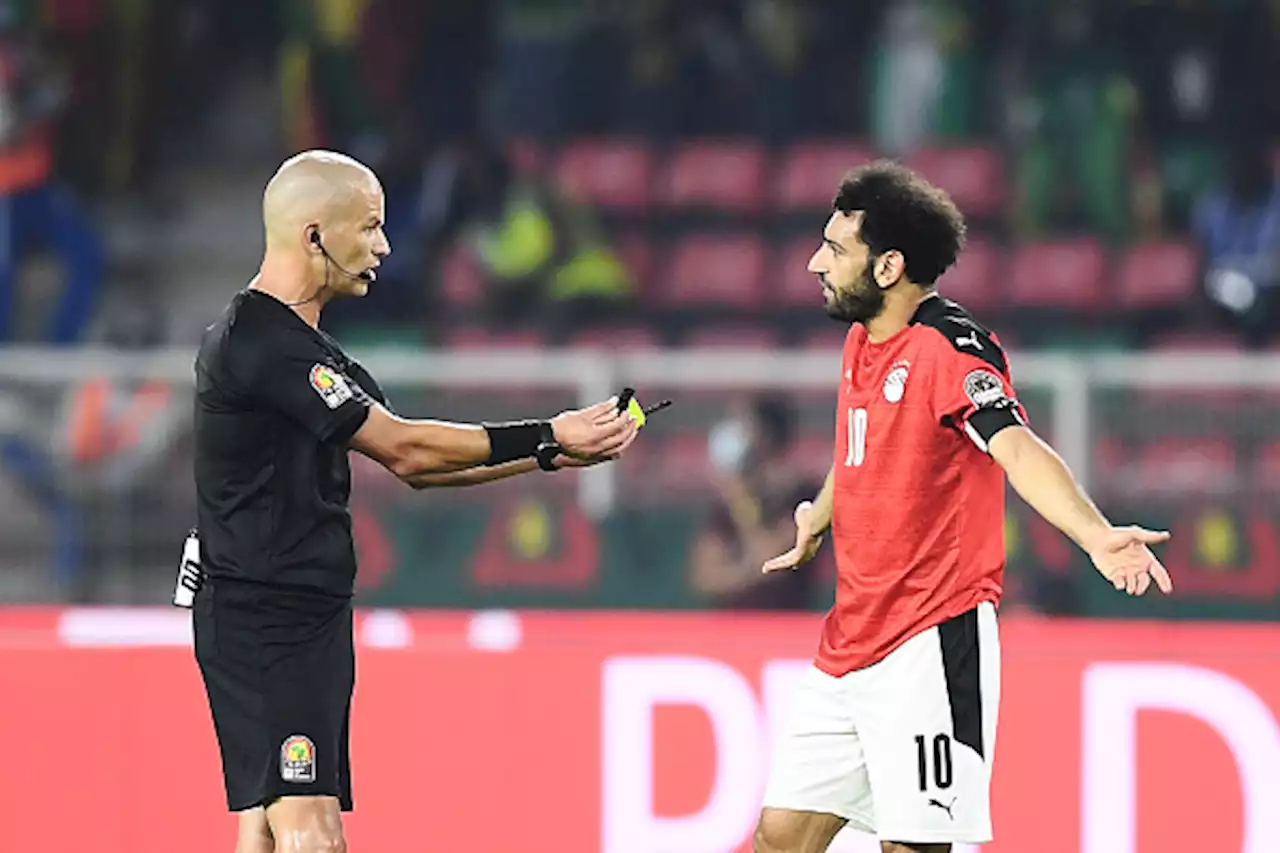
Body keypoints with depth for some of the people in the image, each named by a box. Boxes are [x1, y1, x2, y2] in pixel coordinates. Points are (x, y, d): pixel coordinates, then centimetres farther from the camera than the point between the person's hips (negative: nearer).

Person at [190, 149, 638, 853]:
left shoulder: (297, 344, 19)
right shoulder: (260, 342, -15)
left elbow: (414, 464, 19)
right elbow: (402, 449, -16)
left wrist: (552, 453, 11)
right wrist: (547, 438, -10)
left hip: (306, 618, 11)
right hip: (263, 620, -11)